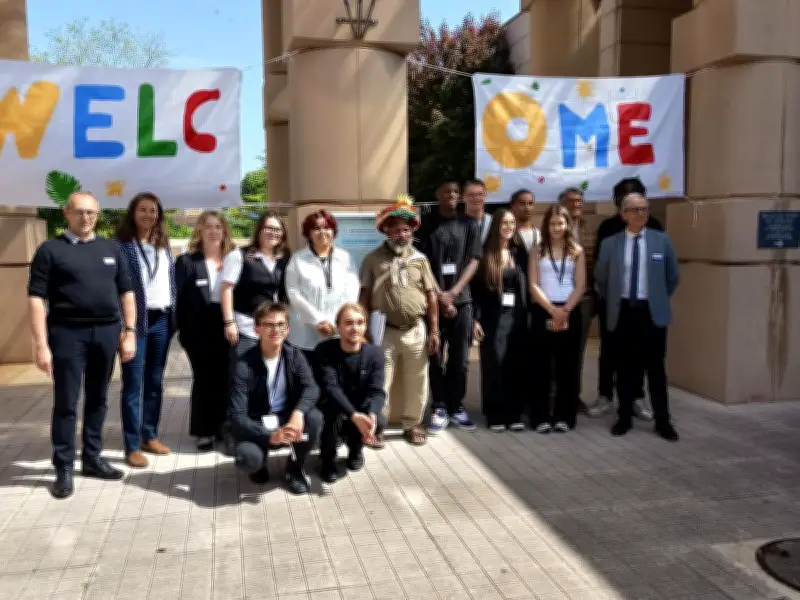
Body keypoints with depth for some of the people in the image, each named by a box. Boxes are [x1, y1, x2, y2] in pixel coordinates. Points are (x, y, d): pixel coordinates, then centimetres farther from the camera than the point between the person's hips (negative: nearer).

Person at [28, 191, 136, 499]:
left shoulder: (111, 248, 11)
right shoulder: (50, 249, -1)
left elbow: (126, 291, 13)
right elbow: (36, 298, -5)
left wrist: (129, 331, 4)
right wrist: (41, 345, -12)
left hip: (106, 332, 4)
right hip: (68, 333, -4)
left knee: (98, 399, 12)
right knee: (66, 402, 2)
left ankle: (92, 458, 25)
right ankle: (63, 468, 13)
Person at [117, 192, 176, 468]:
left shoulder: (164, 245, 13)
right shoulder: (122, 245, -5)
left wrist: (174, 316, 9)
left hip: (162, 320, 6)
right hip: (136, 321, -6)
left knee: (155, 382, 12)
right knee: (134, 384, -1)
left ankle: (150, 436, 23)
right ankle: (133, 446, 5)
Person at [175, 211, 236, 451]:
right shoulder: (186, 261, 1)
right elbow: (179, 299, -2)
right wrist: (183, 330, -9)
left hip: (227, 329, 2)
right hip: (199, 331, -2)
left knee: (225, 379, 6)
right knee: (203, 379, 5)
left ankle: (224, 428, 18)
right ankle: (203, 432, 15)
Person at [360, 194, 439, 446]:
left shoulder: (419, 259, 4)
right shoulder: (373, 259, -1)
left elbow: (431, 295, 5)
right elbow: (364, 296, 2)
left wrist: (434, 331, 1)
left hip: (416, 331, 2)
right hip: (384, 331, -2)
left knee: (416, 381, 10)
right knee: (380, 381, 4)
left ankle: (412, 424, 25)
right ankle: (376, 426, 17)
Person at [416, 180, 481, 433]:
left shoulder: (469, 224, 8)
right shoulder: (427, 224, 4)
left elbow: (473, 261, 2)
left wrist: (453, 293, -9)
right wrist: (439, 296, -10)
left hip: (462, 300, 1)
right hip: (433, 299, -1)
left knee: (460, 358, 4)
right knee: (436, 357, 2)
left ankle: (457, 407, 15)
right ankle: (439, 408, 11)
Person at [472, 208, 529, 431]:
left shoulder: (520, 252, 9)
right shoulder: (485, 253, -3)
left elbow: (526, 285, 10)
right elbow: (475, 288, -4)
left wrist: (527, 315, 4)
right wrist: (476, 319, -9)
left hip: (517, 317, 3)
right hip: (493, 318, -3)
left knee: (516, 366, 5)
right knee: (493, 366, 0)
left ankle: (514, 414, 14)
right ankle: (495, 415, 9)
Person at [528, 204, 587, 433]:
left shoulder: (576, 251, 7)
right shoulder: (538, 251, 6)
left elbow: (580, 286, 0)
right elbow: (533, 285, -2)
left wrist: (564, 311, -12)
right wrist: (553, 310, -13)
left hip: (570, 313, 1)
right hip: (543, 312, -1)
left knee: (567, 365, 3)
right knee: (542, 365, 0)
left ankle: (564, 416, 11)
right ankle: (541, 417, 6)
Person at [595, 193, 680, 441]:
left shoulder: (662, 240, 1)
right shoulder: (610, 244, 2)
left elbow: (672, 277, 10)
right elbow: (600, 280, 12)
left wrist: (659, 299, 11)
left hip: (652, 312, -1)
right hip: (623, 312, 1)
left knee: (655, 367, 4)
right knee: (625, 368, 7)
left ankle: (662, 421, 13)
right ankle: (625, 417, 18)